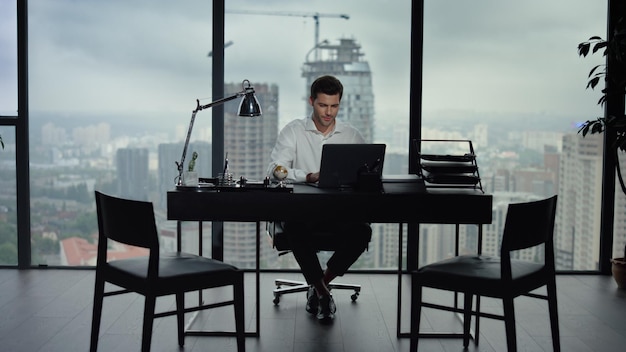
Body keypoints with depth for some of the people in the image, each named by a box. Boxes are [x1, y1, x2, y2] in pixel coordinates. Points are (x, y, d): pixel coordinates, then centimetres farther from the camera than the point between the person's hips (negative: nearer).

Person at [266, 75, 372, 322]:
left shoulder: (352, 135, 11)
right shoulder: (293, 131, 4)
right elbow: (275, 170, -9)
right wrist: (310, 176, -25)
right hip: (302, 211, -2)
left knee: (362, 232, -30)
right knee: (295, 229, -36)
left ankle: (319, 284, -3)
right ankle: (322, 291, -11)